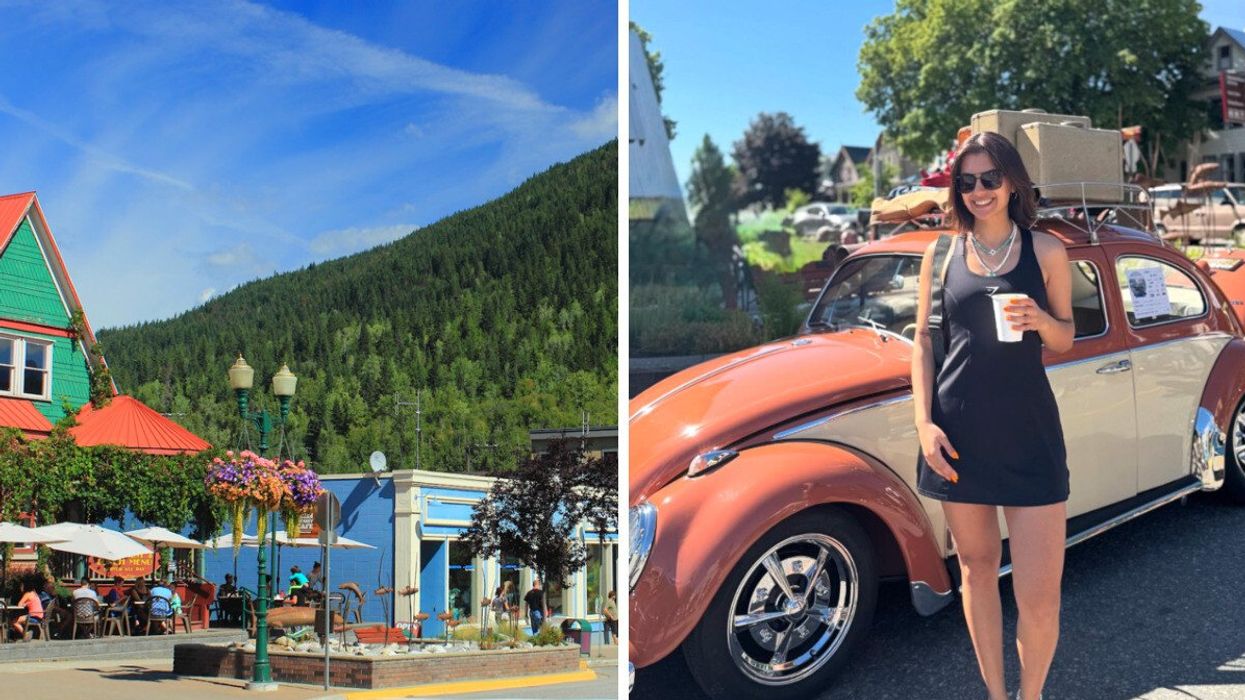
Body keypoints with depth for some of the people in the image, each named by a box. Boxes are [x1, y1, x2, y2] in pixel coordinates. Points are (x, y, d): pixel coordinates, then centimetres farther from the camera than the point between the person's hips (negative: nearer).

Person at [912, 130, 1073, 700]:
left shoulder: (1045, 251, 2)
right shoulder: (942, 254, 5)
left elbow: (1065, 338, 9)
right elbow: (923, 342, 5)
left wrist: (1041, 321, -14)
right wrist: (924, 423, -5)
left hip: (1029, 434, -1)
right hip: (958, 434, 2)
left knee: (1039, 598, -5)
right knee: (977, 568, 12)